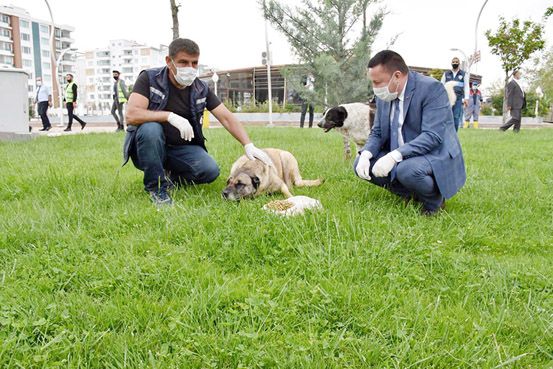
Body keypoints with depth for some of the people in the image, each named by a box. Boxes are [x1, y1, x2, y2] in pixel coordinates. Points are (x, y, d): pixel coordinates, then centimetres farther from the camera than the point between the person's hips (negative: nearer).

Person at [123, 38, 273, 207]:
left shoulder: (201, 89, -1)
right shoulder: (149, 78, -12)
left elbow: (227, 118, -4)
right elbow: (131, 115, -25)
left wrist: (249, 145, -17)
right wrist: (170, 116, -35)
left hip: (182, 149, 3)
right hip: (149, 148, -3)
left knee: (210, 170, -23)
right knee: (151, 128, -36)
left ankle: (170, 177, 7)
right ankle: (156, 186, -16)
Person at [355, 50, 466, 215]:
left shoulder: (431, 88, -20)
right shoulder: (384, 96, 2)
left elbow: (432, 136, -28)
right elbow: (377, 132, 8)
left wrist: (394, 156, -38)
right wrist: (366, 155, -15)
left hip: (436, 156, -7)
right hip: (400, 159, 8)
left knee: (407, 169, -36)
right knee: (361, 164, -7)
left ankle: (434, 198, -4)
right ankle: (412, 195, 6)